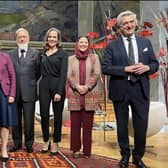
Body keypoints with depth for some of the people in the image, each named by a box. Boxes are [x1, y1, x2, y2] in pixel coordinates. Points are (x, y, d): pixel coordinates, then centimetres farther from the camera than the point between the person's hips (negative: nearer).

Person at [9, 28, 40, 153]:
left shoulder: (35, 53, 4)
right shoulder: (11, 54, 9)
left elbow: (38, 72, 8)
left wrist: (31, 82, 5)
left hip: (29, 92, -2)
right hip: (15, 92, 2)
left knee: (29, 121, 1)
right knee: (15, 120, 10)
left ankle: (29, 144, 14)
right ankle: (17, 143, 22)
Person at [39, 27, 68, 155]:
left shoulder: (62, 54, -1)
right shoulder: (43, 53, 12)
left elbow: (63, 74, -7)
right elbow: (41, 71, 14)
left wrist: (59, 92, -15)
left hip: (57, 86, -3)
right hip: (44, 86, 3)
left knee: (57, 116, 4)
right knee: (44, 114, 2)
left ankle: (55, 143, 15)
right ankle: (46, 141, 18)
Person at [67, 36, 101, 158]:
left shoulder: (94, 57, 9)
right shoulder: (71, 59, 13)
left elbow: (96, 74, -1)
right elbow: (69, 76, 3)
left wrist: (87, 87, -12)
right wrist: (77, 86, -13)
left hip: (90, 94, -1)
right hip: (75, 94, 1)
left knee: (88, 124, 1)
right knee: (75, 123, 1)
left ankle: (87, 151, 7)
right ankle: (76, 149, 10)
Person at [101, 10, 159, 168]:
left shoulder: (146, 42, 8)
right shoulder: (112, 46, -1)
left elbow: (155, 63, 10)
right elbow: (105, 68, -9)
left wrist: (147, 67, -13)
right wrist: (126, 69, -18)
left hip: (140, 90, 2)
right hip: (120, 90, -1)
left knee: (141, 125, 6)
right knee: (122, 125, 12)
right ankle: (125, 155, 32)